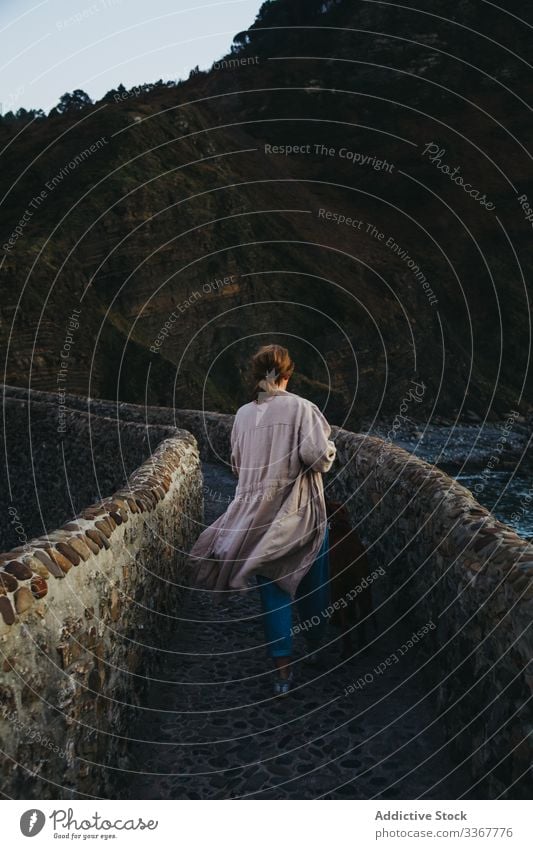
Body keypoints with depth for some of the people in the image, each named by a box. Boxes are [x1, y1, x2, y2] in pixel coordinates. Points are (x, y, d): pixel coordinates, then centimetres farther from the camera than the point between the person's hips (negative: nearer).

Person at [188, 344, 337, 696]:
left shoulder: (243, 414, 2)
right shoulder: (301, 408, -10)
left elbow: (237, 465, 11)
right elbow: (317, 454, -20)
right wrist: (330, 450, 1)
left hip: (258, 513, 2)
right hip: (301, 512, -2)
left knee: (274, 589, 7)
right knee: (311, 582, 18)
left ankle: (284, 670, 5)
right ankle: (318, 646, 38)